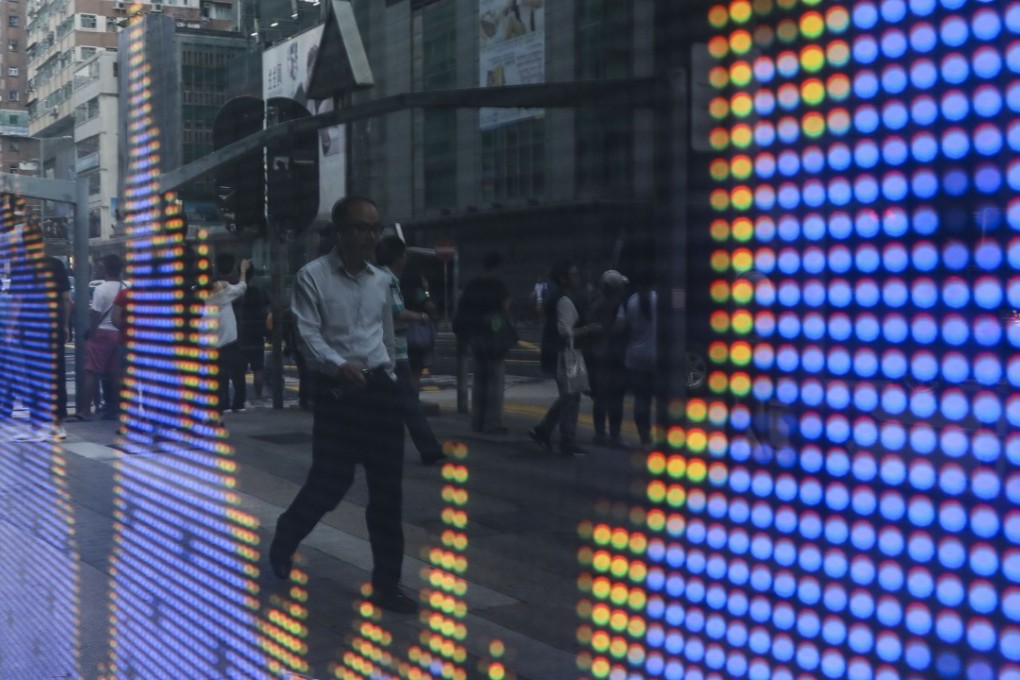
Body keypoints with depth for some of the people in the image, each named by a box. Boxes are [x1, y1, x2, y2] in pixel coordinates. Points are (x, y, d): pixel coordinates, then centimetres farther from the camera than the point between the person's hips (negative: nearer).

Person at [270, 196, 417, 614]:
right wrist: (341, 365, -30)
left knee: (387, 490, 4)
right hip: (336, 391, -4)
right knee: (331, 483, 1)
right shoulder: (312, 277, -5)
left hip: (380, 389, 5)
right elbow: (307, 335, -14)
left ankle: (386, 584, 15)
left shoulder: (382, 282, 12)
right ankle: (284, 539, 34)